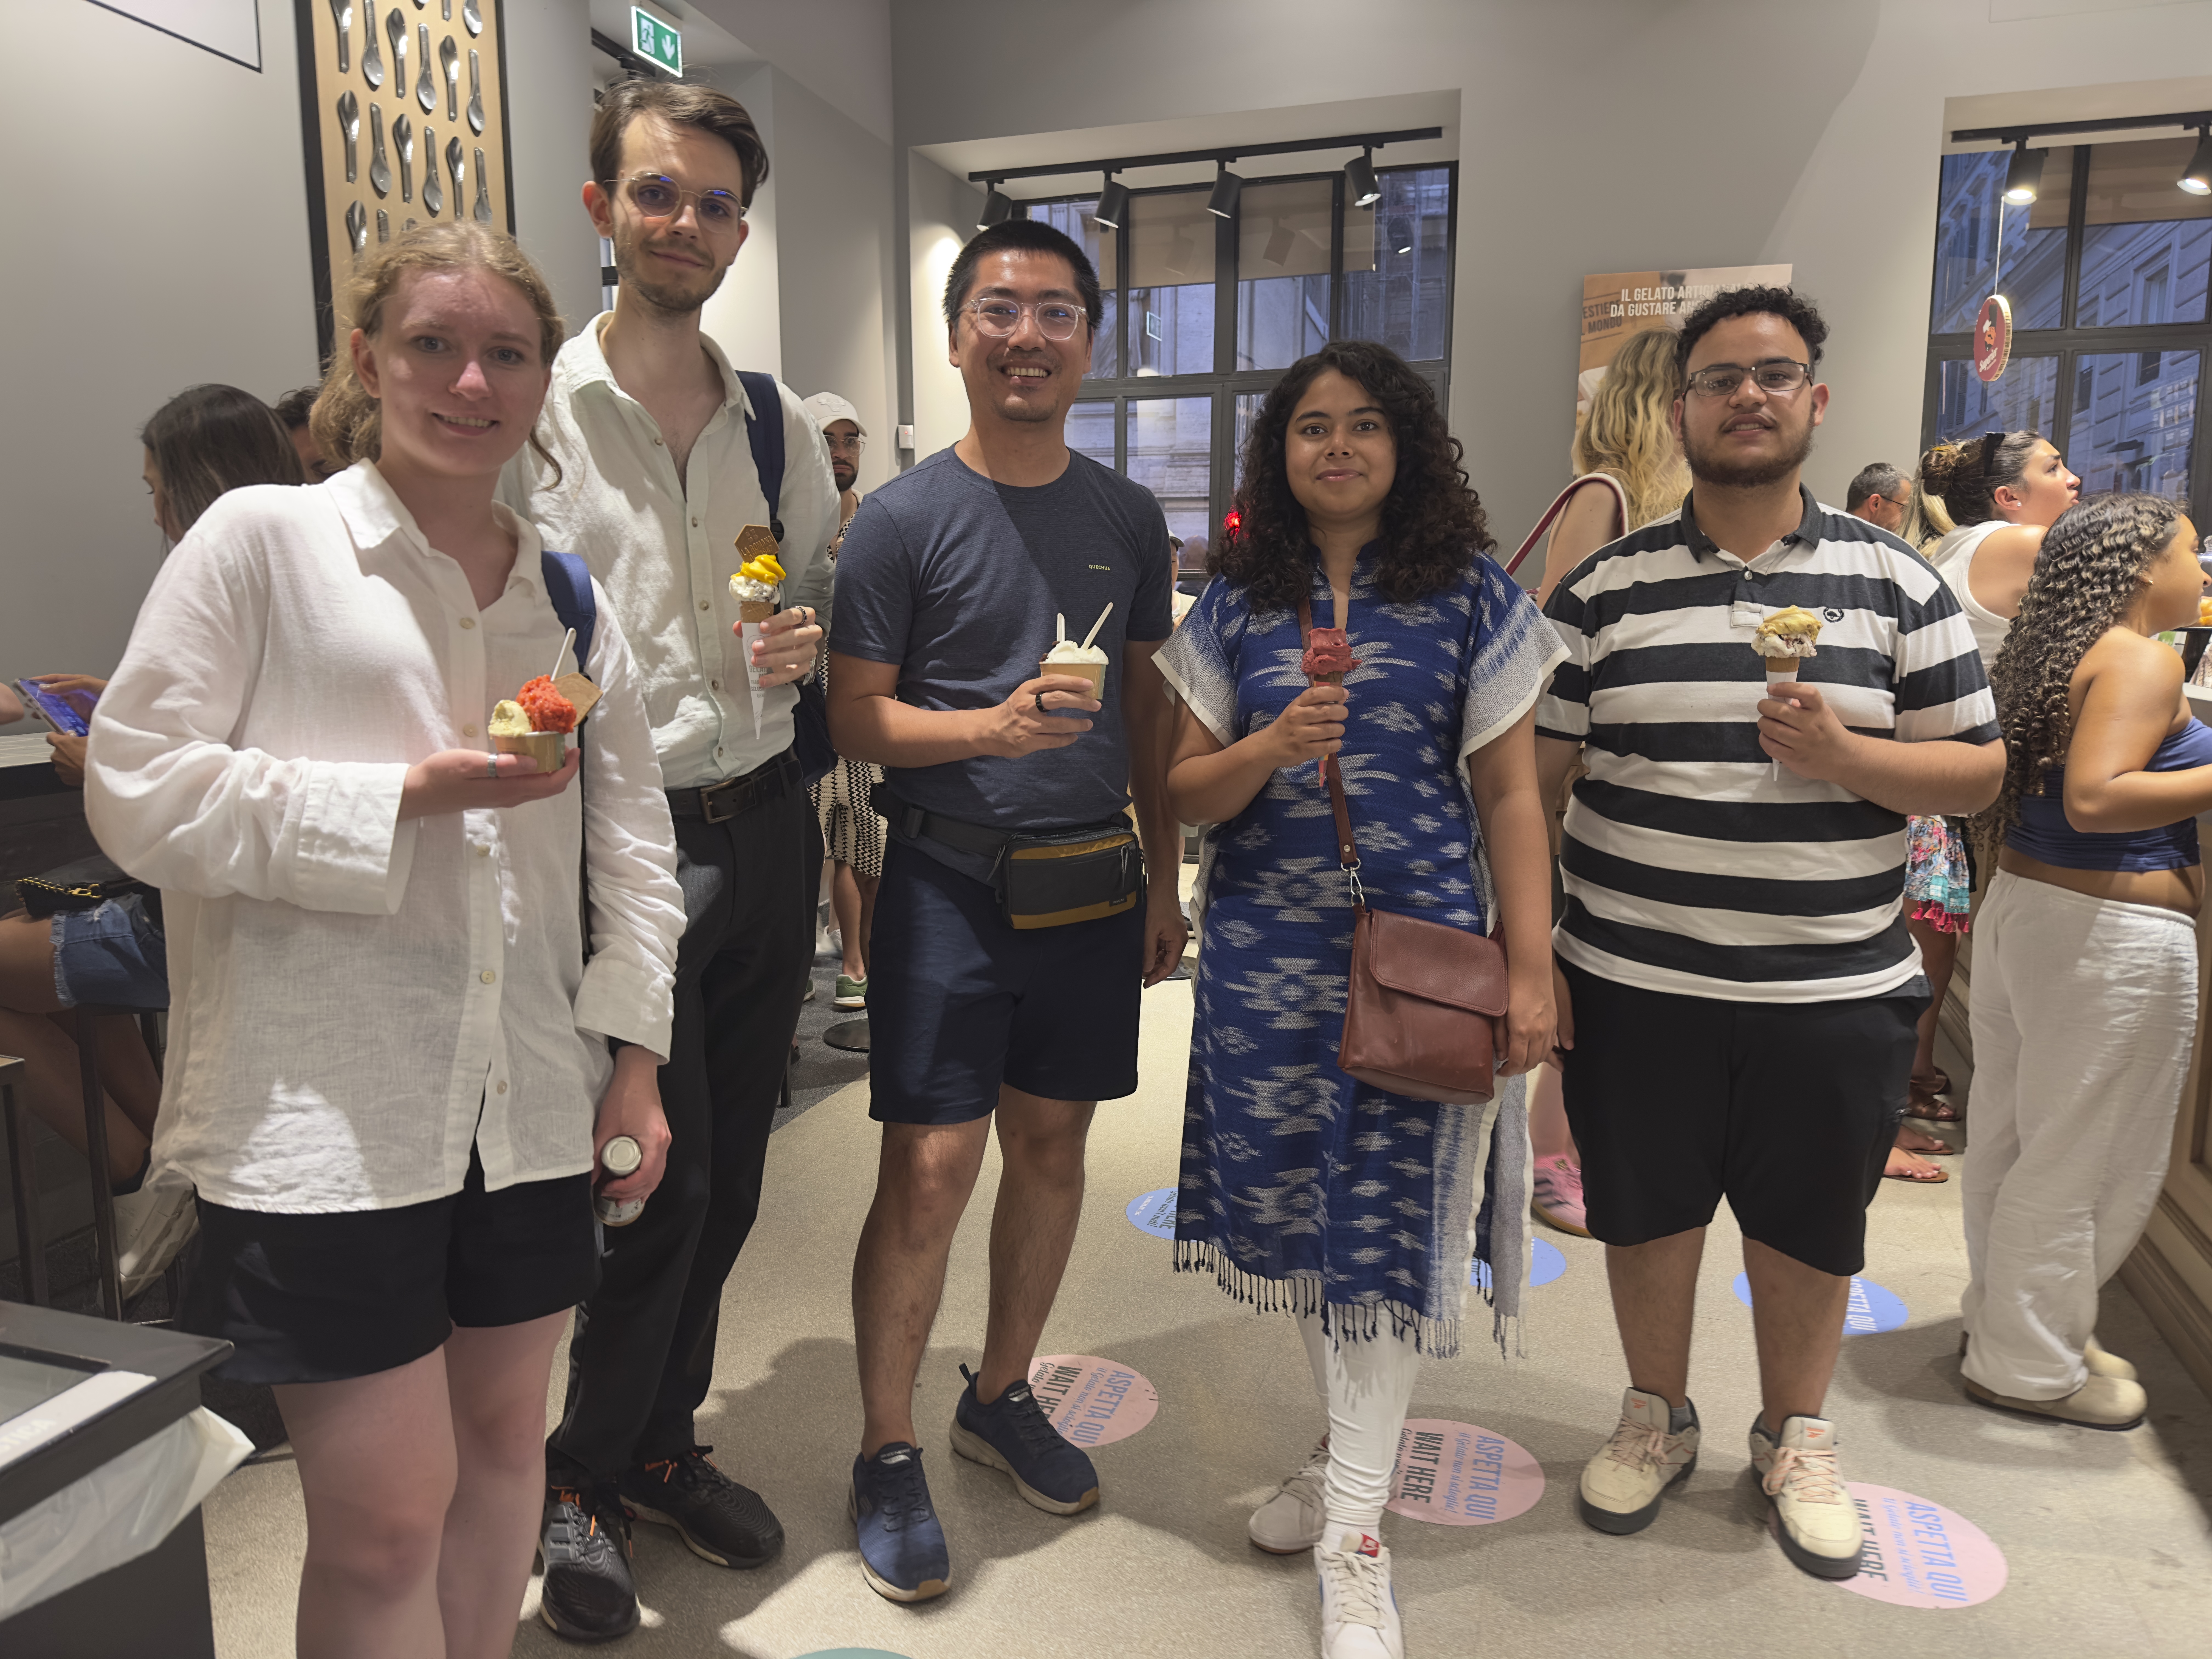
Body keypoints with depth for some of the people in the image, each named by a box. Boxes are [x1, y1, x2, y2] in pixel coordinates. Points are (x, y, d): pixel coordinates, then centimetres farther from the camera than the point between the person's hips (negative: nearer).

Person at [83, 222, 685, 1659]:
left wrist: (636, 1053, 5)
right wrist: (411, 795, -15)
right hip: (326, 1118, -5)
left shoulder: (568, 596, 11)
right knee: (385, 1519, 2)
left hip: (527, 1105, 5)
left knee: (504, 1440, 19)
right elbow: (138, 793, -7)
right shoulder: (263, 539, -2)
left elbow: (633, 831, 12)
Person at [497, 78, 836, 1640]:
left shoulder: (782, 425, 10)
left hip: (762, 825, 5)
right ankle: (587, 1482, 25)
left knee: (728, 1173, 13)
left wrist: (806, 638, -4)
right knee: (662, 1178, -1)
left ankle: (663, 1441, 36)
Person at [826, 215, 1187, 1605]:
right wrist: (999, 724, -22)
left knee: (1052, 1142, 13)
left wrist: (1165, 880, 10)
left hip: (1094, 882, 4)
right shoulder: (904, 519, -5)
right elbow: (856, 718, -6)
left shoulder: (1129, 518, 7)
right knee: (930, 1171, -2)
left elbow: (1148, 706, 12)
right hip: (954, 879, -4)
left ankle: (1004, 1395, 34)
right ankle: (889, 1456, 17)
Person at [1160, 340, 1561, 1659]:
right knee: (1294, 1209, 11)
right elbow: (1186, 793, 4)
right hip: (1266, 953, 3)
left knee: (1390, 1222, 1)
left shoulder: (1471, 597, 1)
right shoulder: (1237, 604, 6)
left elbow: (1511, 795, 0)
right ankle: (1352, 1449, 35)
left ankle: (1356, 1531, 14)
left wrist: (1531, 970, -8)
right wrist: (1271, 746, -17)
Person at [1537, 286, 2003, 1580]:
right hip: (1632, 988, 0)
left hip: (1835, 994, 1)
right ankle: (1658, 1418, 38)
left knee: (1809, 1232, 15)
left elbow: (1980, 772, 2)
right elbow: (1531, 780, 0)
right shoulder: (1605, 588, 0)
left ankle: (1798, 1440, 40)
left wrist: (1840, 755, -18)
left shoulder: (1898, 583, 2)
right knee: (1645, 1217, 14)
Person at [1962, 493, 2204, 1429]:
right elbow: (2094, 799, -25)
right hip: (2109, 935, -9)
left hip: (2022, 908, 9)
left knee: (2013, 1142, 16)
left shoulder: (2056, 652, 12)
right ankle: (2029, 1369, 16)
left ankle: (2007, 1322, 31)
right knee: (2088, 1162, 4)